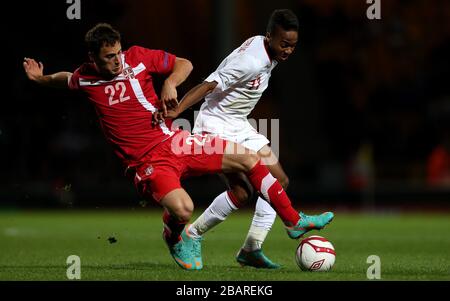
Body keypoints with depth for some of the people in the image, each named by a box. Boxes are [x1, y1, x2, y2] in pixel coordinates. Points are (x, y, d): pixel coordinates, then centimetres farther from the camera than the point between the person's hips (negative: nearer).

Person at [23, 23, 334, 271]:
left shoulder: (138, 57, -3)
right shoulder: (85, 78, -1)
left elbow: (184, 64, 7)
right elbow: (65, 79, 25)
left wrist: (170, 83, -10)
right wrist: (40, 78, 14)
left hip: (174, 142, 3)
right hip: (146, 162, -3)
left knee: (249, 159, -3)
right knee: (183, 209, -31)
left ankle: (294, 221, 13)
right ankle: (175, 239, 8)